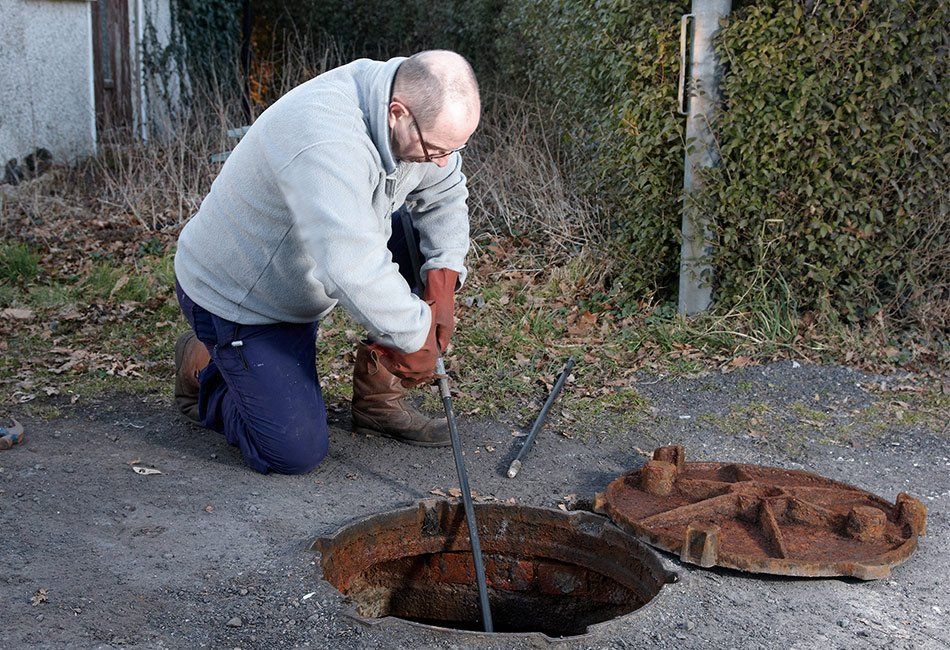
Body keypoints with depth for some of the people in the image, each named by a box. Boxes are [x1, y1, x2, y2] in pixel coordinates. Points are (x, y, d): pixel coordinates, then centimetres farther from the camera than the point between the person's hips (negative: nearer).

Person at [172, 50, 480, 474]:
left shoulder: (422, 121, -12)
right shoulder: (326, 142, -40)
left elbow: (446, 196, 3)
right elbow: (351, 271, -46)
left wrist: (443, 277, -12)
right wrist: (415, 336, -33)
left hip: (299, 276, 8)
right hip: (233, 294, -8)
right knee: (296, 453, -11)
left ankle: (379, 400, 4)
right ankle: (204, 369, 17)